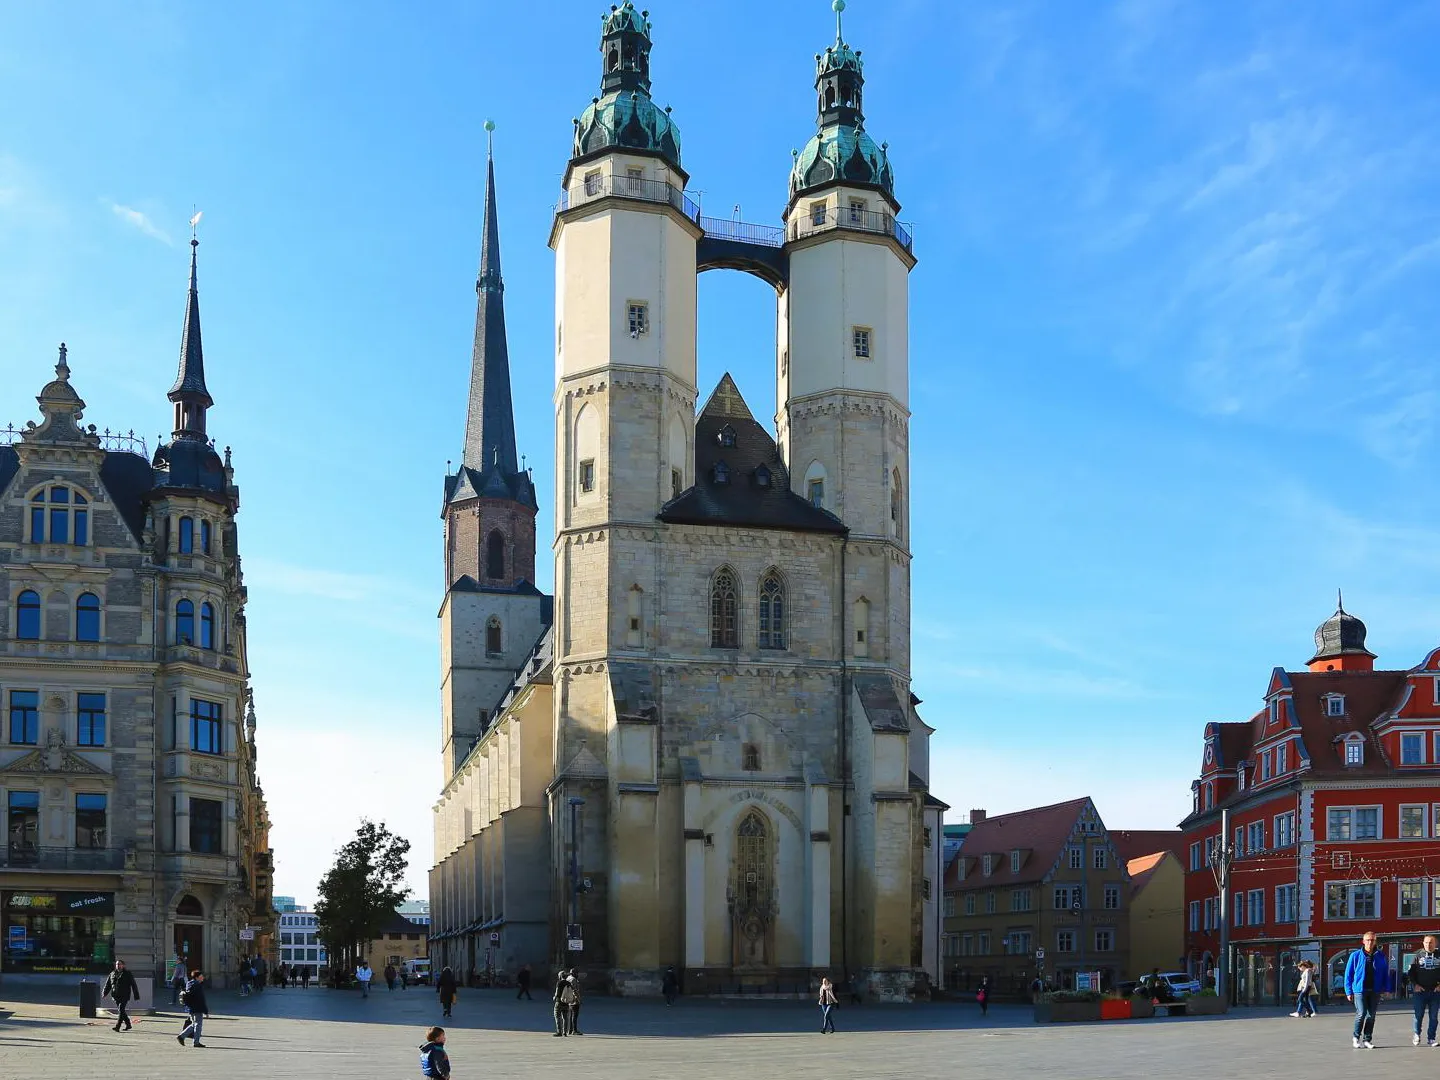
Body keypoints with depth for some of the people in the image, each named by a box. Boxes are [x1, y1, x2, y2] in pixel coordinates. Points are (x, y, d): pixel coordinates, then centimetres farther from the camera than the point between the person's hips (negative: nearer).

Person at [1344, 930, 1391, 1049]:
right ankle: (1356, 1037, 7)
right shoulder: (1355, 956, -1)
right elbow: (1348, 974, 1)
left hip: (1375, 991, 3)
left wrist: (1386, 989, 1)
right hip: (1360, 990, -3)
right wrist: (1349, 991, -2)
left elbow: (1386, 973, 10)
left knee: (1371, 1016, 6)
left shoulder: (1380, 956, 5)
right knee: (1361, 1013, -13)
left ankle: (1367, 1039, 17)